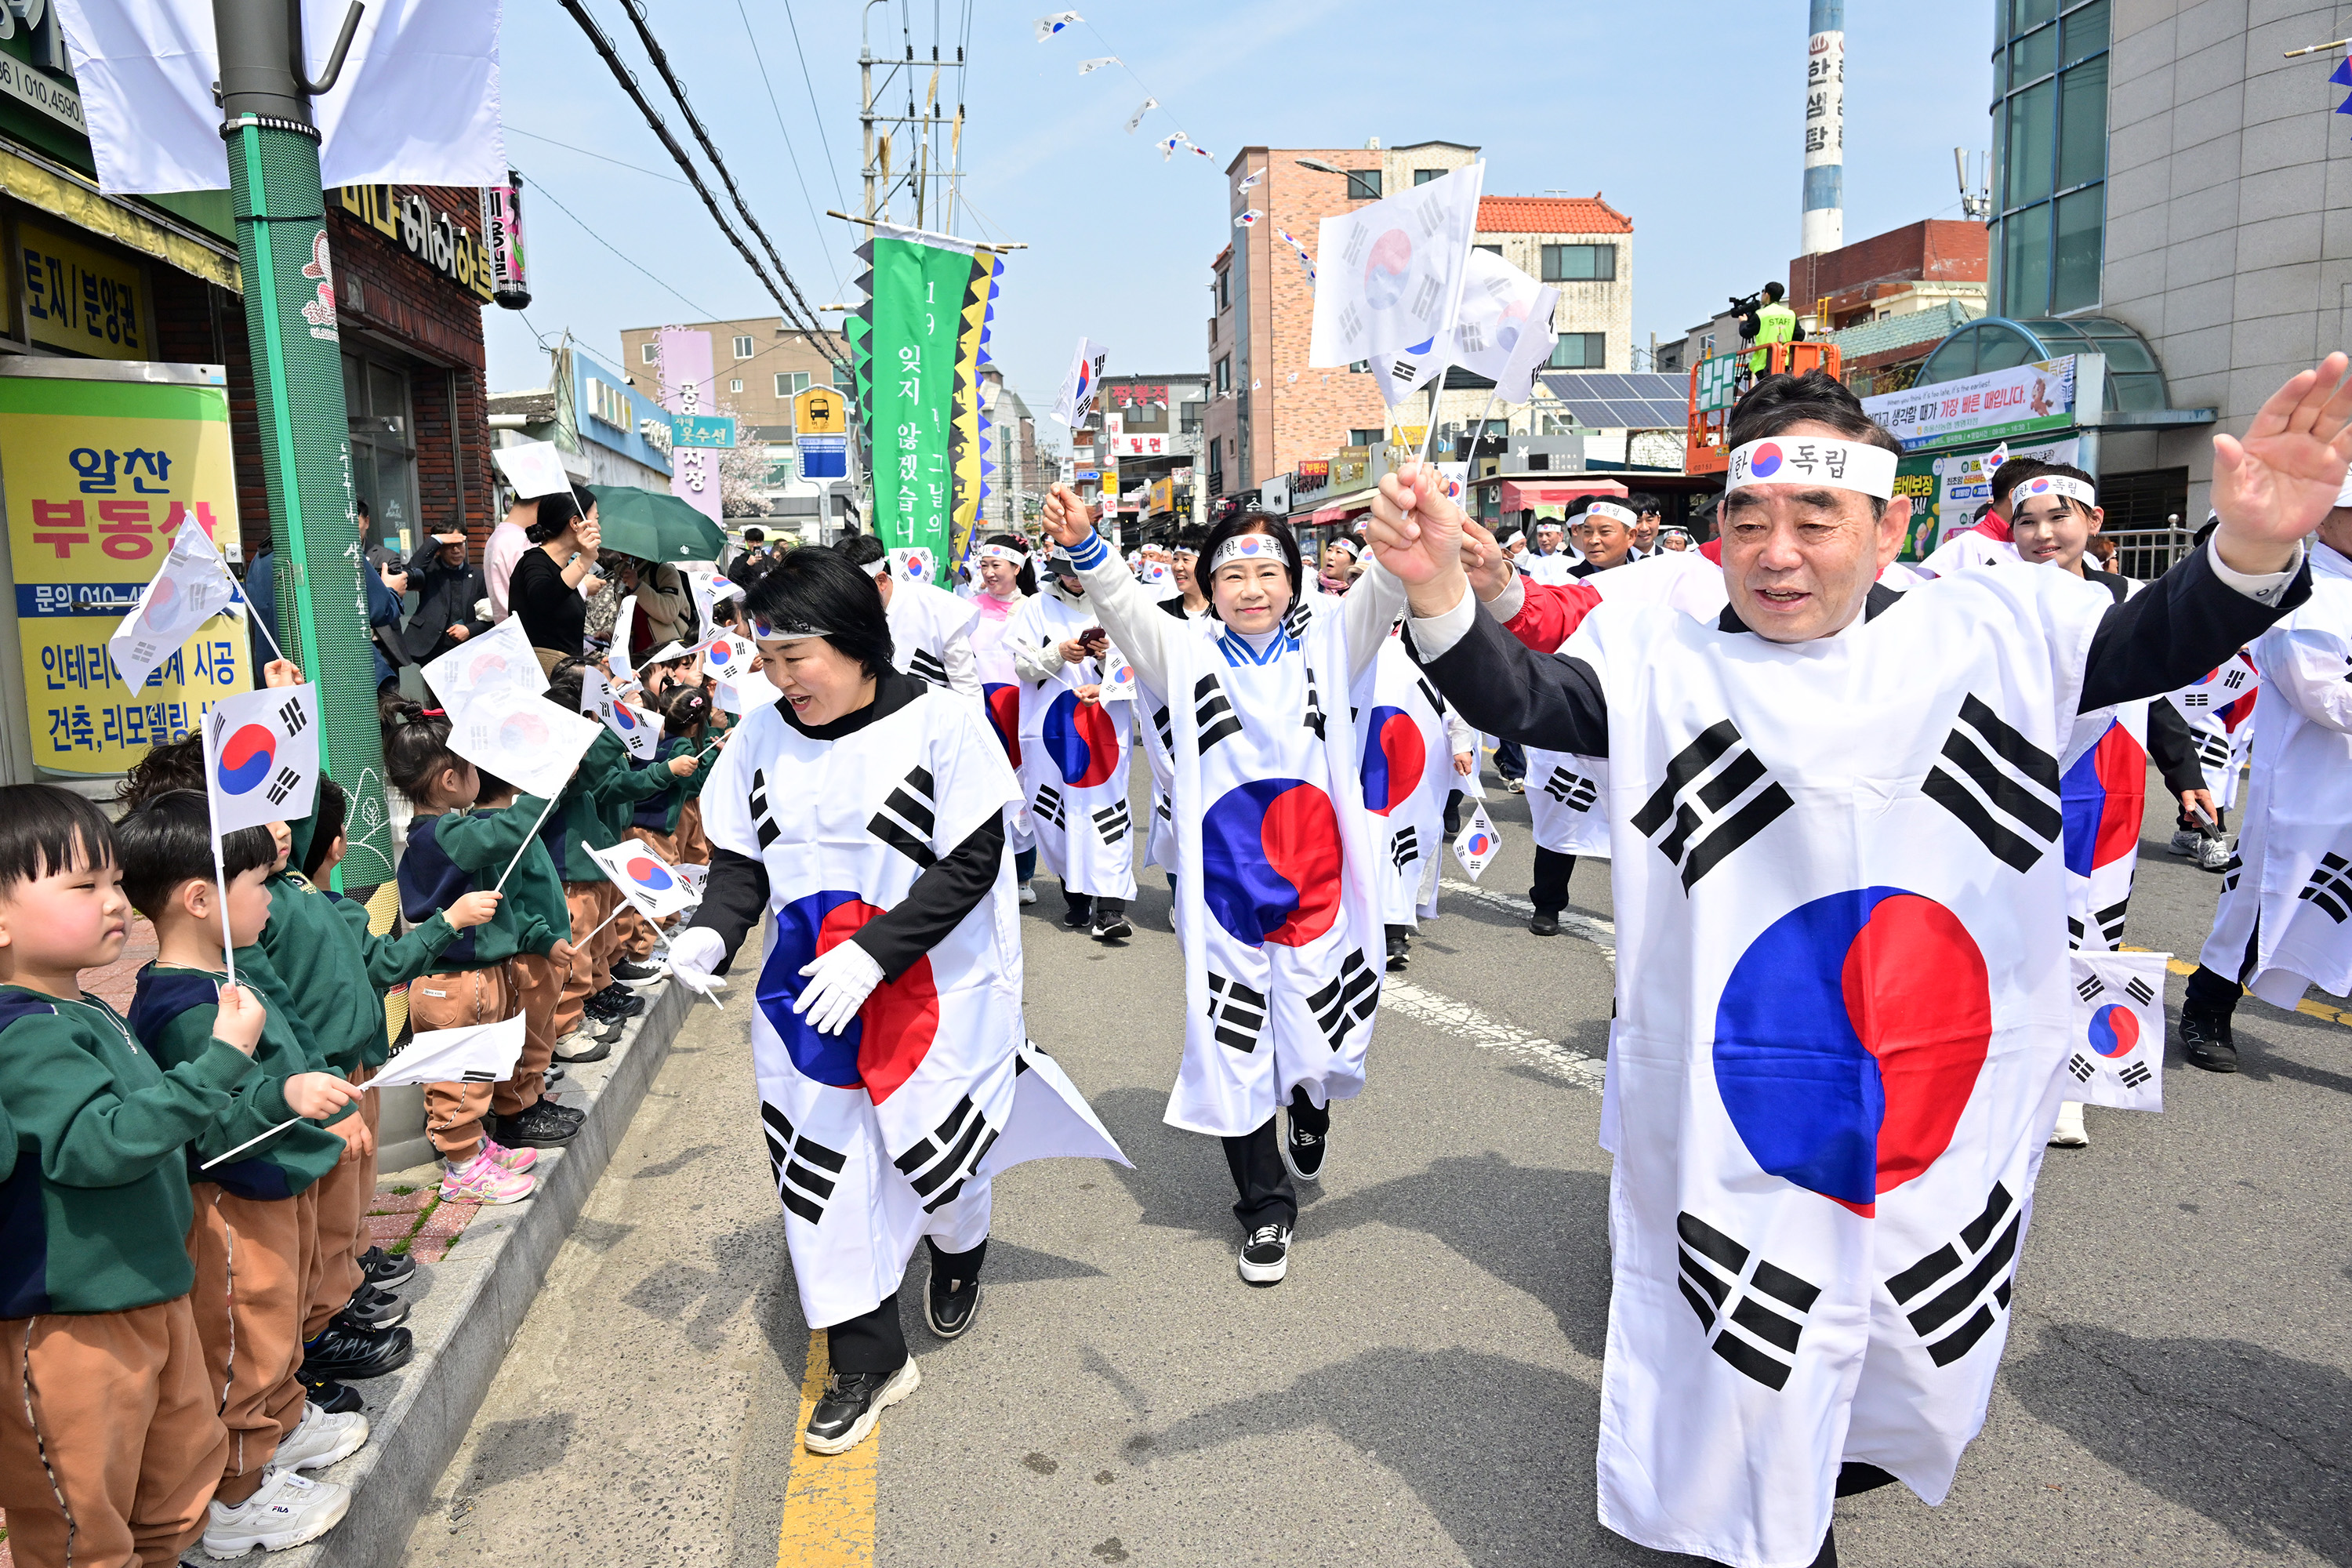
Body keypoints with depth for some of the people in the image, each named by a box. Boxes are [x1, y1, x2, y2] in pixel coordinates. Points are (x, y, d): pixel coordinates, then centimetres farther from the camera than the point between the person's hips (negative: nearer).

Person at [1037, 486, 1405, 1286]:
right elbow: (1125, 609, -10)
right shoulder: (1188, 656, 4)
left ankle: (1310, 1115, 48)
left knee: (1321, 1030, 10)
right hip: (1225, 888, 0)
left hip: (1315, 885, 0)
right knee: (1234, 1049, 6)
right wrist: (1082, 547, -30)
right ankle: (1266, 1206, 25)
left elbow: (1382, 594, -11)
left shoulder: (1326, 644, 4)